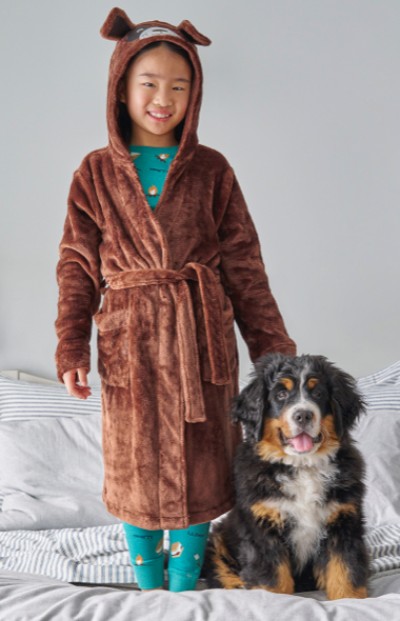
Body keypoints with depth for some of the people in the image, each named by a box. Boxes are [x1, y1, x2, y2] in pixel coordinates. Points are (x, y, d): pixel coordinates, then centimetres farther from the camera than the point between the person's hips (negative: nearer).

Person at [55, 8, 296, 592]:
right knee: (136, 463, 10)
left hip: (201, 336, 0)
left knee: (198, 462, 7)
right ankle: (147, 585, 31)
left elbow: (243, 263, 3)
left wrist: (272, 346, 1)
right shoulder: (97, 172, 2)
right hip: (129, 339, 0)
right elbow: (78, 265, 2)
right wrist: (71, 349, -7)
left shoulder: (211, 169, 1)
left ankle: (185, 586, 27)